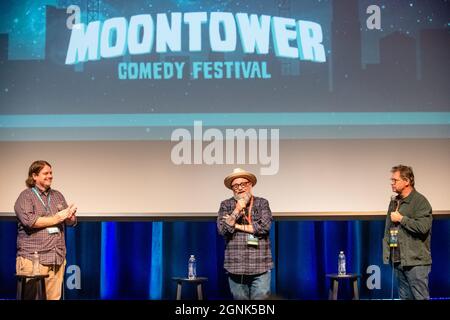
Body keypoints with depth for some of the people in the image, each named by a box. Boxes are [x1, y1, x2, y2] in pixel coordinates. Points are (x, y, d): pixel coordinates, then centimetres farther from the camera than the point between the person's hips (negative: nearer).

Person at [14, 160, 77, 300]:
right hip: (32, 258, -5)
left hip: (57, 259, 5)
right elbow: (29, 221, -14)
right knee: (31, 296, -8)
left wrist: (71, 216, -7)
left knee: (54, 297, 2)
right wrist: (57, 218, -9)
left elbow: (71, 222, 17)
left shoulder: (57, 196, 18)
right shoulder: (25, 197, 1)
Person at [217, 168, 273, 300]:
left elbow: (265, 226, -8)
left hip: (260, 267, -1)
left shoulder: (262, 203, 7)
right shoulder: (226, 205, 8)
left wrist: (238, 226, -4)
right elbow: (222, 229, -4)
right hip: (236, 266, 1)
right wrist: (237, 210, -9)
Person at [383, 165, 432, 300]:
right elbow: (388, 230, 24)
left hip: (416, 262, -8)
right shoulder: (394, 201, 16)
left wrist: (401, 219, -12)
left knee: (421, 297, -6)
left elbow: (423, 227, -21)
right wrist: (387, 253, 16)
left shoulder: (420, 201, -8)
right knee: (404, 297, 12)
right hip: (398, 261, 8)